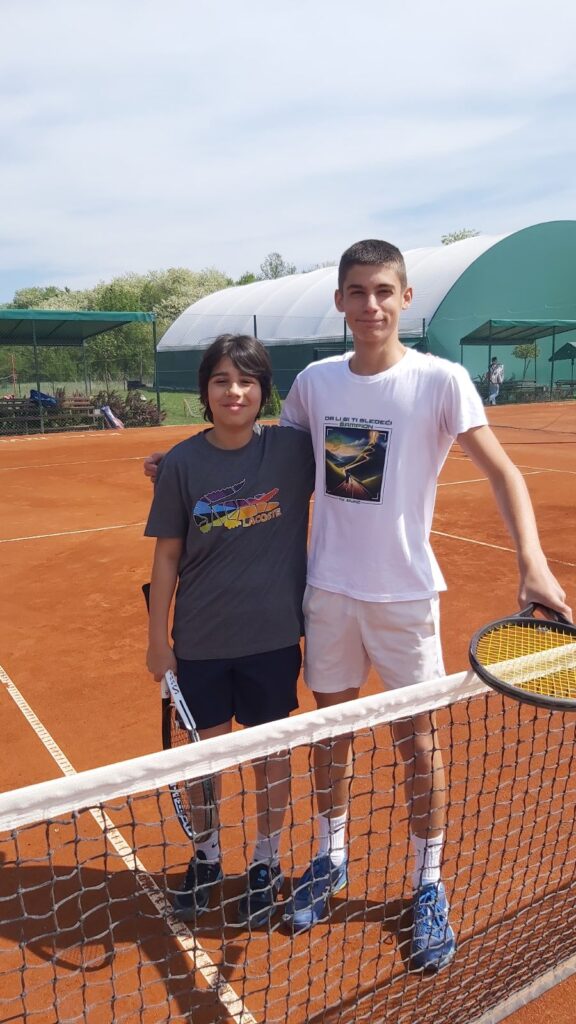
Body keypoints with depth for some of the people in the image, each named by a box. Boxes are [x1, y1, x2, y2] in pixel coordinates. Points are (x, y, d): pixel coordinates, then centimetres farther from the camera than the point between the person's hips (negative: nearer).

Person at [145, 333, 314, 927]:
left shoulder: (293, 449, -9)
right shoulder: (182, 463, -7)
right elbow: (167, 556, -2)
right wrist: (158, 640, 1)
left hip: (273, 638, 0)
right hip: (200, 642, 1)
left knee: (270, 752, 15)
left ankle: (266, 861, 40)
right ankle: (205, 857, 42)